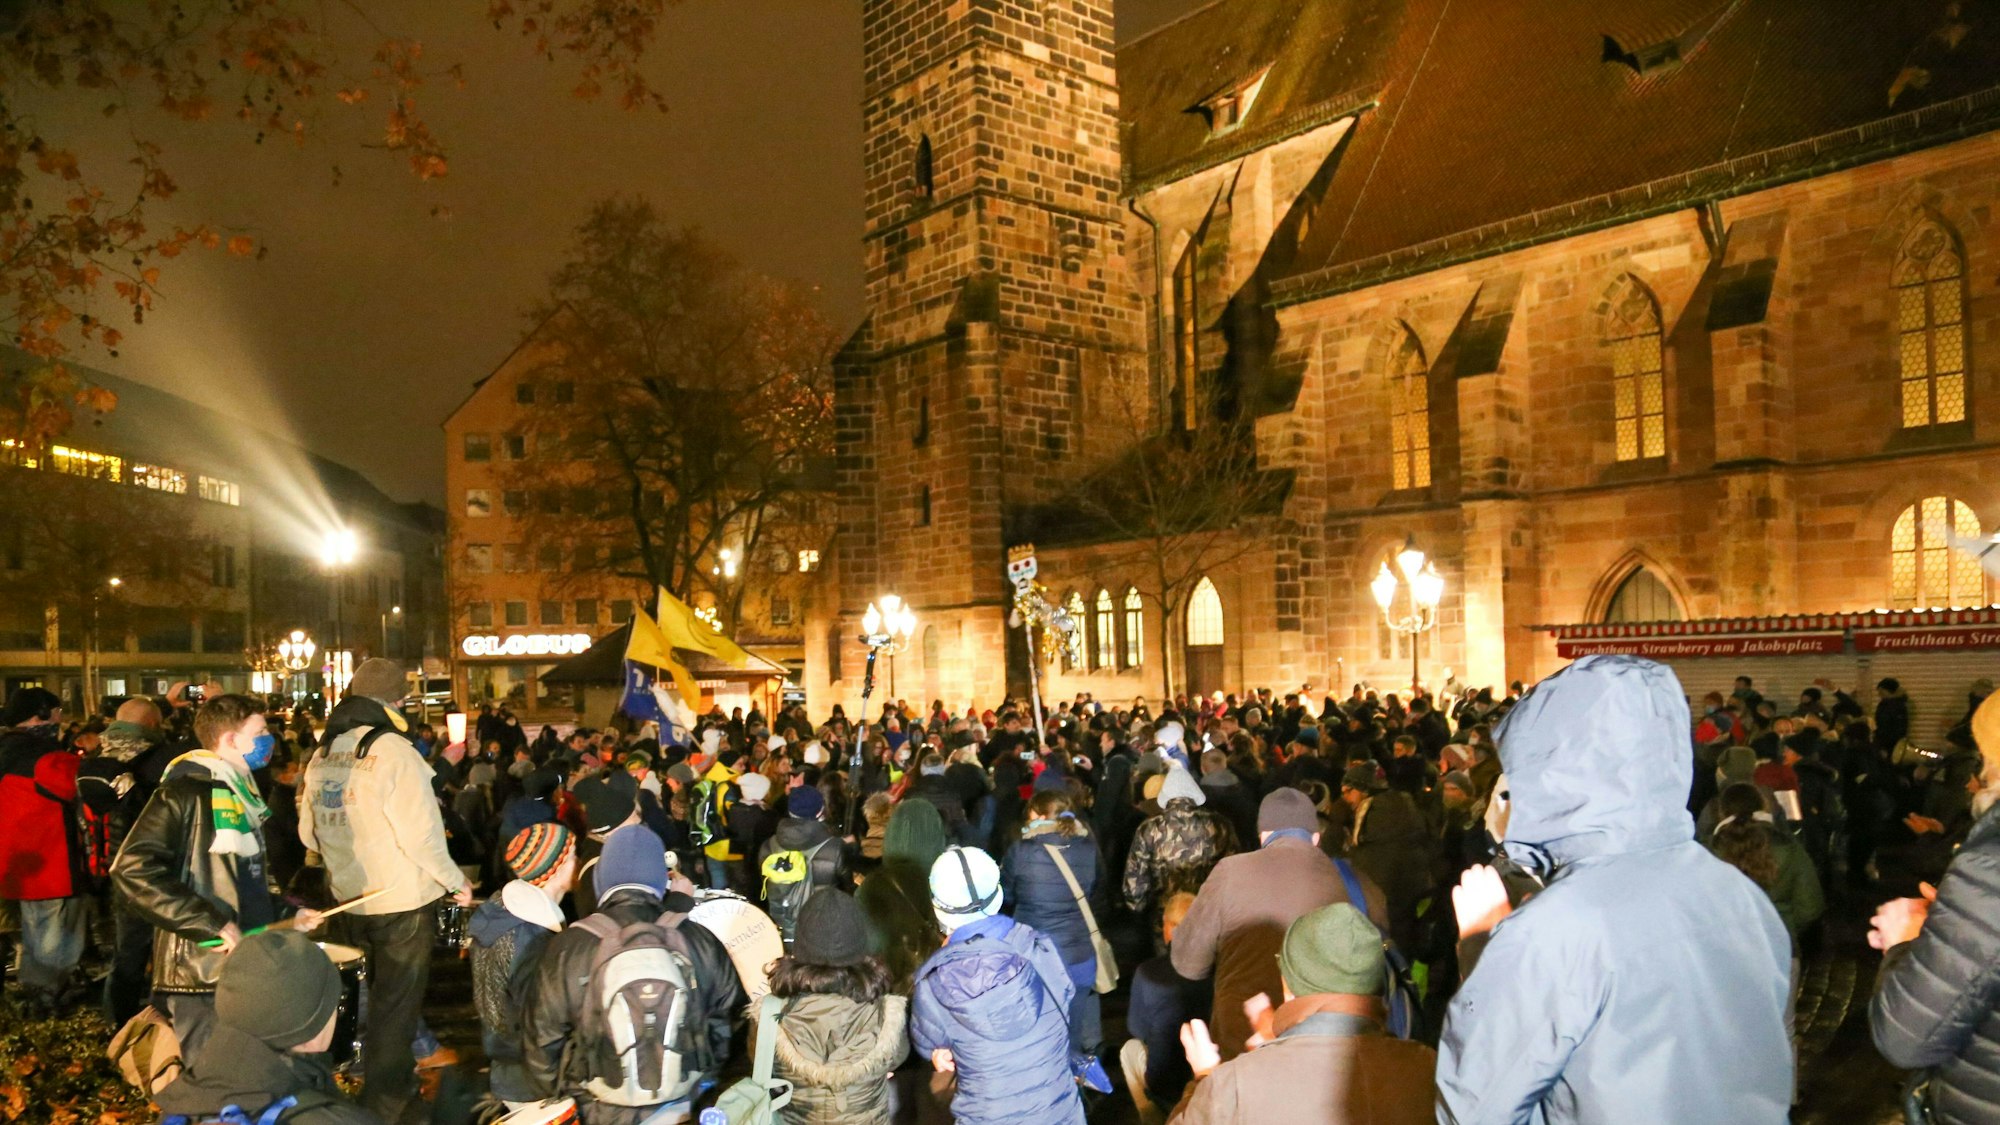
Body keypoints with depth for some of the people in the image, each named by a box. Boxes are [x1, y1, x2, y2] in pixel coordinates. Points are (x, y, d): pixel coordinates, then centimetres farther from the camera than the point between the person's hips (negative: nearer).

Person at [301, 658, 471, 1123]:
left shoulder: (322, 756, 1)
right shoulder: (394, 752, -20)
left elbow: (310, 832, 9)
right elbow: (421, 835, -22)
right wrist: (457, 883, -9)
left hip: (347, 900, 7)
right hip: (403, 901, -7)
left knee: (365, 998, 21)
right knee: (395, 1005, 7)